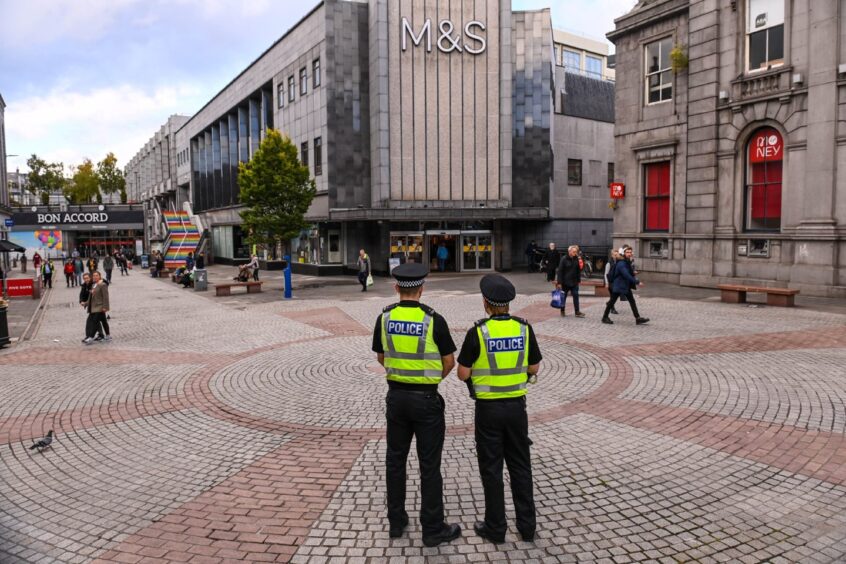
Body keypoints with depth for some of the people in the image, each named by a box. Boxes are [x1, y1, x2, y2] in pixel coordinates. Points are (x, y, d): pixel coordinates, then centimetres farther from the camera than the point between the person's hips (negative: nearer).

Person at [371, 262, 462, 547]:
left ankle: (396, 521, 26)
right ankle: (433, 529, 15)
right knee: (429, 465, 5)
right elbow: (449, 362, -6)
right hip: (426, 399, -4)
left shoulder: (384, 317, -4)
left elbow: (381, 357, 8)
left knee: (395, 460, 16)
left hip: (396, 396, 4)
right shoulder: (433, 319, -15)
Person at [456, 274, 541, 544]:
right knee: (520, 466, 14)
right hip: (516, 405, 3)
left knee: (491, 468, 8)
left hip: (488, 408, -3)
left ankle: (495, 527, 18)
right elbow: (534, 369, 4)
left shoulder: (477, 332, -15)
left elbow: (463, 374, -10)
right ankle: (527, 526, 22)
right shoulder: (524, 328, -5)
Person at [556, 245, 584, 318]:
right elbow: (560, 271, -12)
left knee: (576, 296, 2)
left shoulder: (576, 259, 2)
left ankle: (577, 312, 5)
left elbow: (578, 270, 10)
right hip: (565, 282, -4)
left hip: (574, 282, 4)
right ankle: (562, 311, 19)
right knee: (563, 297, 8)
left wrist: (579, 280, 8)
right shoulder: (564, 259, -11)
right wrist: (559, 282, -15)